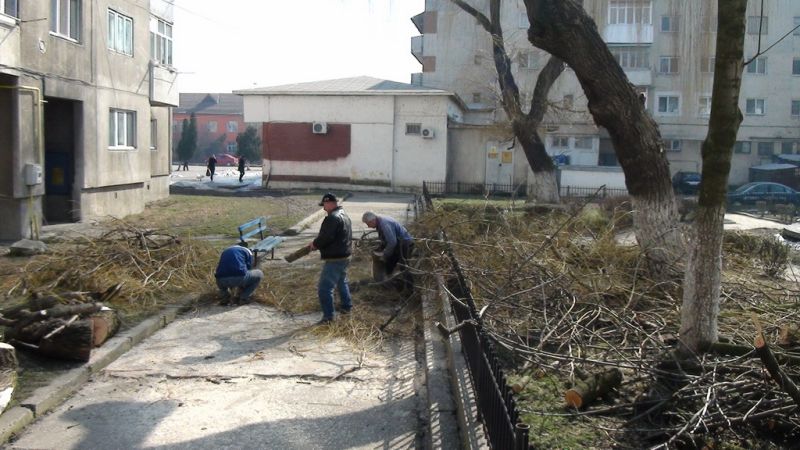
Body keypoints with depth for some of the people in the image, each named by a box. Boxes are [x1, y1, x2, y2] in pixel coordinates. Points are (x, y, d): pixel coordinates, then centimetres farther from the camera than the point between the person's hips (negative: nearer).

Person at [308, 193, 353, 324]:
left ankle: (328, 316, -5)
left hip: (334, 260, -11)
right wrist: (318, 243, 11)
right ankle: (347, 306, 40)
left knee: (324, 288, -7)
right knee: (342, 282, 28)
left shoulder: (332, 218, -20)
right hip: (345, 256, 11)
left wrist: (315, 244, -7)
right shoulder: (344, 216, 14)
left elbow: (325, 237, -26)